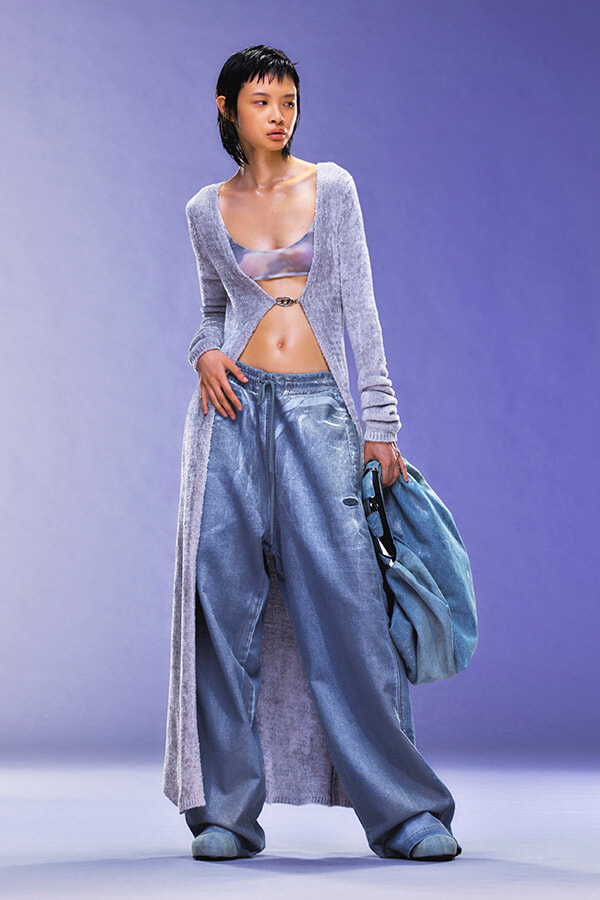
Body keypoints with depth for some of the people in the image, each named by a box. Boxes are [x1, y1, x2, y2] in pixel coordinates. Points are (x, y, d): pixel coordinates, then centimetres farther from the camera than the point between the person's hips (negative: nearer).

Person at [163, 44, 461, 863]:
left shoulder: (332, 188, 8)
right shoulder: (207, 210, 12)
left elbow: (358, 306, 4)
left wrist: (379, 419, -2)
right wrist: (206, 355, -2)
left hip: (316, 408, -1)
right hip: (236, 406, 2)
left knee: (343, 596, -9)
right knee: (224, 595, -3)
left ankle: (403, 807, -2)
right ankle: (227, 808, 5)